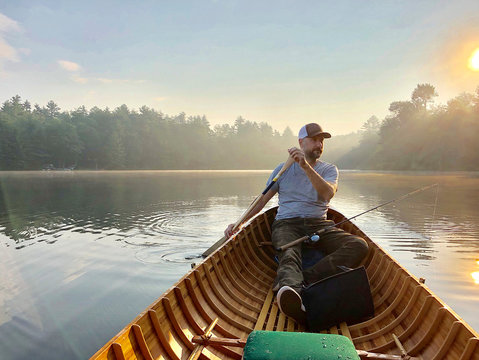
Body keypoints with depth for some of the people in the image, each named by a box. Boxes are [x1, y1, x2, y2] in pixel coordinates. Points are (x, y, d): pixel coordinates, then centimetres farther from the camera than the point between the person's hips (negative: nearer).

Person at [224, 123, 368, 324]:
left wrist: (306, 166, -22)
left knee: (359, 245, -26)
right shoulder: (284, 169, 13)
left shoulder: (329, 169, 13)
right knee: (289, 255, -34)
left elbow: (328, 194, -11)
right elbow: (262, 200, 15)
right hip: (287, 224, -1)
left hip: (318, 224, 1)